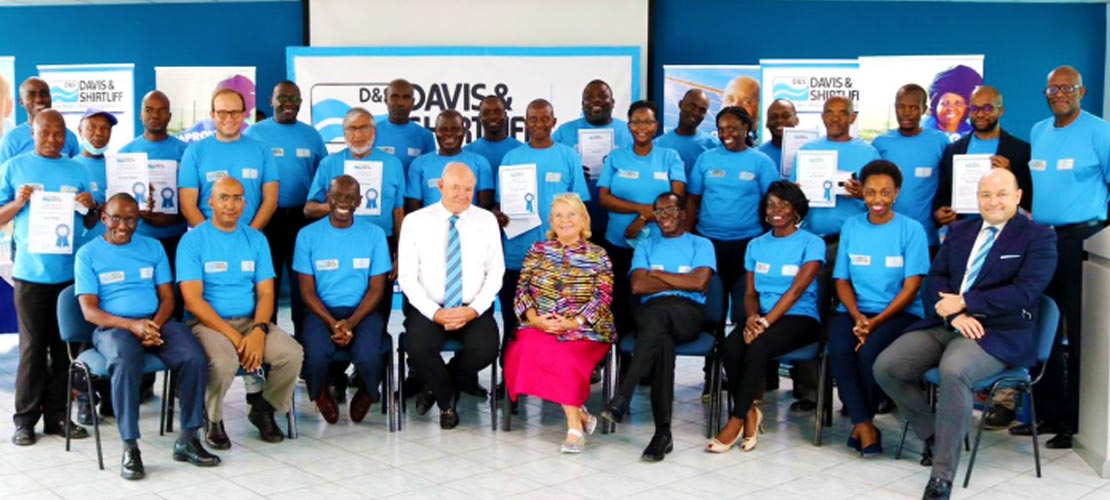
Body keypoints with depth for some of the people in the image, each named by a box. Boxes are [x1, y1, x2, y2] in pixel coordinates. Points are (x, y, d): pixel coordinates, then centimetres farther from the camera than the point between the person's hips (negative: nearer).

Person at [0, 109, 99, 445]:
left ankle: (57, 415, 14)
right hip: (30, 272, -3)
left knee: (64, 346, 6)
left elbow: (90, 224, 14)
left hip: (70, 271, 3)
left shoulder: (77, 170, 11)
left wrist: (91, 207, -6)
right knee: (32, 347, 0)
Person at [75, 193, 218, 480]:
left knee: (195, 359, -27)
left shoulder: (153, 247, 17)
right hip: (113, 327, -3)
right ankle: (130, 448, -29)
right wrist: (132, 325, -19)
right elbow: (89, 310, -2)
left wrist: (156, 324, -11)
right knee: (125, 363, -38)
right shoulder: (88, 254, 7)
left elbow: (167, 298, 12)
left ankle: (188, 439, -16)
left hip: (156, 323, 3)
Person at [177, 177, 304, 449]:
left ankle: (264, 409, 6)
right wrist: (235, 337, -18)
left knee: (293, 354, -22)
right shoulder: (193, 240, -3)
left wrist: (259, 331, -16)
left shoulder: (256, 239, 10)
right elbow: (193, 300, -11)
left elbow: (265, 293, 5)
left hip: (250, 321, 4)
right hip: (206, 322, -4)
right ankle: (213, 420, -4)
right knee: (224, 361, -36)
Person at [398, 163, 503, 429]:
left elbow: (495, 272, 3)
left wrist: (474, 310, -12)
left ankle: (437, 386, 5)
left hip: (474, 310, 1)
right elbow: (407, 276, -3)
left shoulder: (487, 220, 5)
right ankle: (447, 400, 4)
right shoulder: (415, 221, 1)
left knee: (486, 349, -29)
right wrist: (435, 313, -14)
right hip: (428, 309, -1)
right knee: (418, 350, -31)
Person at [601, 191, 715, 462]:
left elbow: (699, 282, -3)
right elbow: (638, 286, 6)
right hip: (650, 314, 2)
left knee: (658, 311, -40)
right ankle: (663, 432, -43)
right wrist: (682, 282, 2)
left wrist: (657, 273, 4)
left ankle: (622, 397, -45)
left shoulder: (701, 245, 18)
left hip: (688, 315, -2)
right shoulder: (646, 247, 25)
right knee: (662, 340, -38)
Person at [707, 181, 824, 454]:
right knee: (730, 346, -29)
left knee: (757, 347, -34)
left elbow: (796, 290, -12)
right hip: (762, 317, 4)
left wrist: (765, 322, -21)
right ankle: (749, 413, -13)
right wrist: (752, 317, -12)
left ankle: (737, 420, -22)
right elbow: (750, 292, 11)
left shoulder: (812, 243, 0)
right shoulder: (756, 245, 16)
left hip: (800, 318, -4)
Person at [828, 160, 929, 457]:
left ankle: (861, 422, -5)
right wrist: (857, 316, -10)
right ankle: (865, 426, -17)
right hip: (854, 311, 3)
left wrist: (876, 322, -16)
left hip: (900, 313, -3)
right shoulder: (850, 228, 10)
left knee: (870, 351, -32)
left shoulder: (911, 230, 0)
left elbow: (912, 286, -6)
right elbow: (842, 281, 9)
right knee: (839, 350, -30)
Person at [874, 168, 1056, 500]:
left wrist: (964, 302, -14)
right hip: (944, 324, 6)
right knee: (886, 367, -15)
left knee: (953, 371, -36)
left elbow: (1026, 292, -12)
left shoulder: (1038, 237, 1)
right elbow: (935, 279, 9)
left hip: (998, 334, -6)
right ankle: (933, 434, 7)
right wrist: (955, 315, -11)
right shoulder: (959, 231, 18)